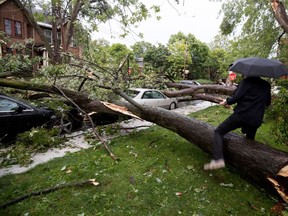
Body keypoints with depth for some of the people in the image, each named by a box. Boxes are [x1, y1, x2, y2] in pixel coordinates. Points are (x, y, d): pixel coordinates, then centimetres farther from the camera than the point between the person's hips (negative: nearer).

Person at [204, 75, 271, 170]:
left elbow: (236, 96, -12)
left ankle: (218, 159, -16)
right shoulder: (267, 85, 15)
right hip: (256, 120, 6)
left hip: (241, 115, -6)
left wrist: (227, 102, 5)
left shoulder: (246, 81, -3)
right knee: (250, 139, 28)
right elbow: (268, 102, 24)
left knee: (219, 132, 0)